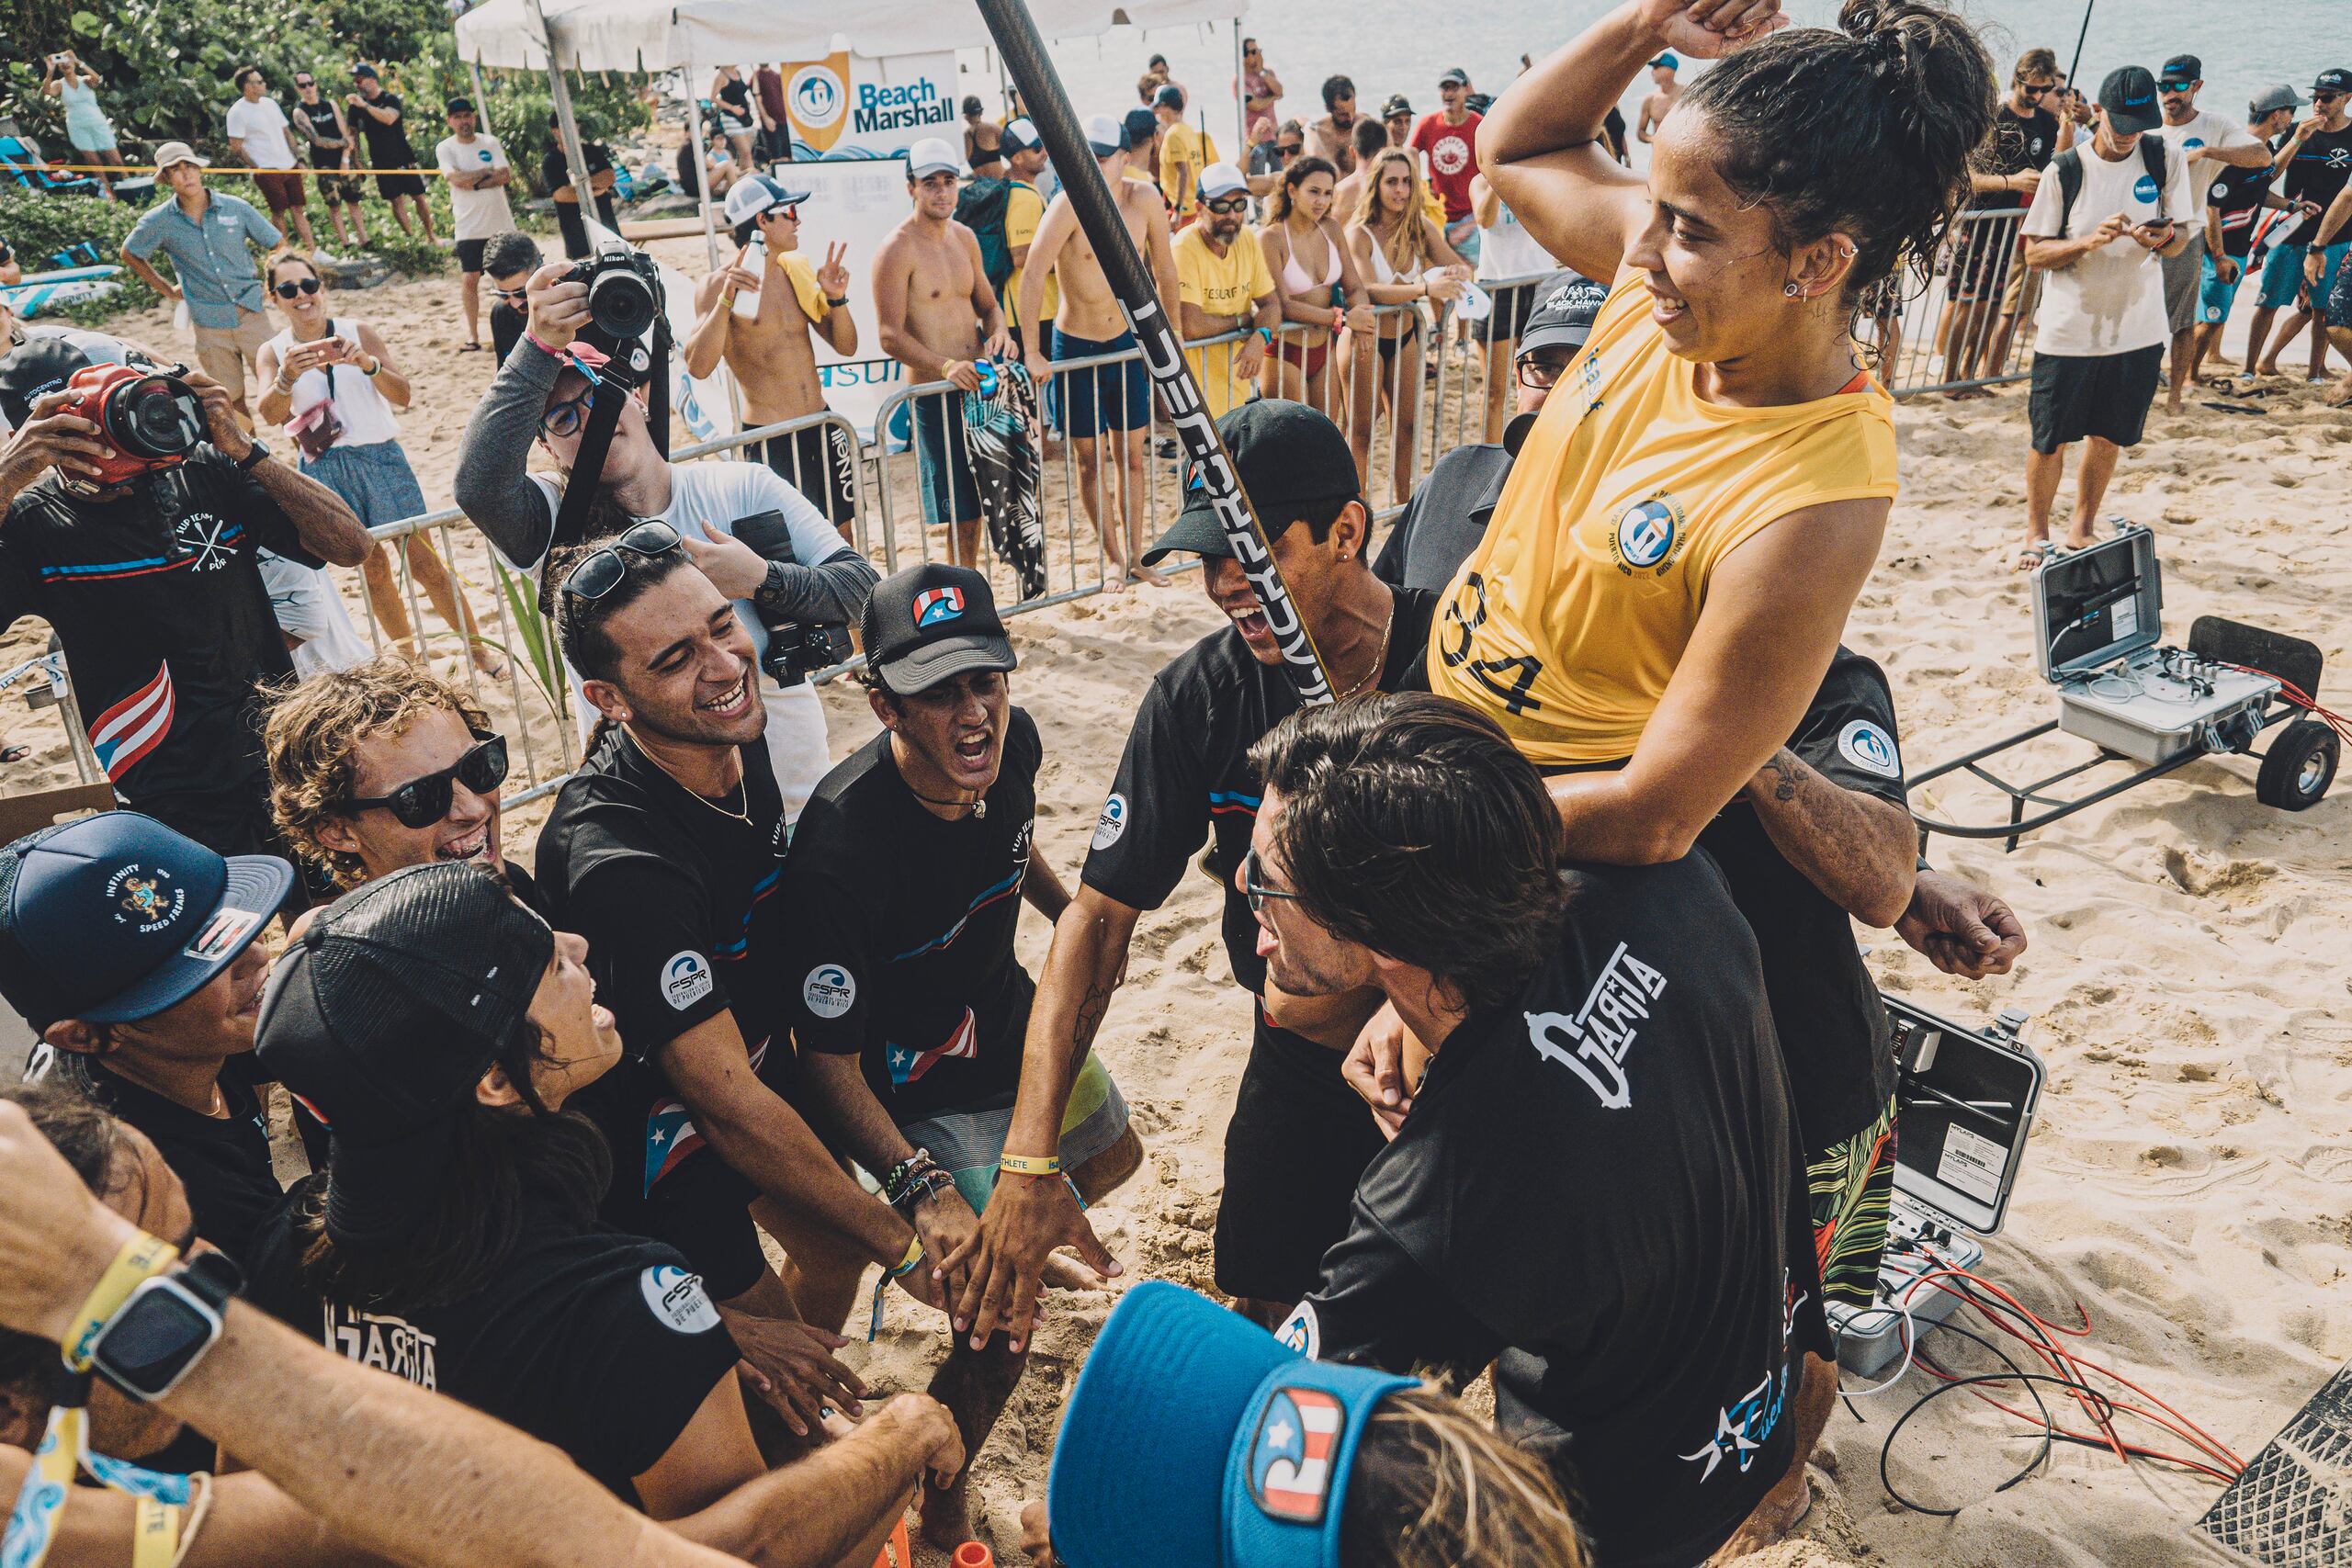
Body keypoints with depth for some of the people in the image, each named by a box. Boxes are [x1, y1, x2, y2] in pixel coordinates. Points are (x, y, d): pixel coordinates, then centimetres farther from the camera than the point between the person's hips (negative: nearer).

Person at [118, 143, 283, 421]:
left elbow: (278, 244, 8)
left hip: (251, 313, -1)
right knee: (233, 401, 8)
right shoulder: (158, 221, -2)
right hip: (208, 323, 1)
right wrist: (167, 290, 11)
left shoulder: (236, 207, -3)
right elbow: (129, 254, 15)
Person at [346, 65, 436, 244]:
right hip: (381, 162, 3)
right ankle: (411, 239, 8)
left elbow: (389, 118, -28)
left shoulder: (390, 99, -7)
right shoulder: (357, 105, 5)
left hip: (403, 158, -3)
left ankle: (430, 237, 7)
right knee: (396, 200, 2)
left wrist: (365, 105, -33)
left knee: (418, 197, -2)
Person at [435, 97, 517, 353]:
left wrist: (473, 183, -15)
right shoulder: (445, 148, -1)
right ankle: (473, 335, 2)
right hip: (469, 226, -2)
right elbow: (458, 179, -16)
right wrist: (489, 171, -9)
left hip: (501, 222, 2)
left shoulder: (490, 143, 4)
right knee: (469, 279, -5)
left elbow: (505, 176, -8)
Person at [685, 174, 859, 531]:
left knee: (842, 538, 14)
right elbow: (698, 366, -23)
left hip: (823, 427, 6)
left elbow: (845, 346, 8)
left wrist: (836, 298, -9)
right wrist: (726, 301, -31)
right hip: (771, 440, -6)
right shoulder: (717, 286, -10)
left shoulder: (798, 269, 7)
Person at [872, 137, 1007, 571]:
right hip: (935, 392, -7)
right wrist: (945, 367, -32)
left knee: (977, 497, 15)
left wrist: (999, 331, -4)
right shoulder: (897, 250, -12)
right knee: (960, 509, -3)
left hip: (978, 383, 7)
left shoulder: (964, 237, 11)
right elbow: (891, 337, -18)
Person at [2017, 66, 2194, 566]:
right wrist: (2089, 241, -23)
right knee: (2050, 440, 2)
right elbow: (2034, 252, -6)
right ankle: (2036, 532, 20)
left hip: (2137, 328, 3)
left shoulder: (2166, 161, 1)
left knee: (2108, 436, 10)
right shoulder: (2067, 168, -6)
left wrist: (2165, 237, -19)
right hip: (2067, 330, -2)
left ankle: (2081, 529, 26)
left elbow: (2181, 237, 4)